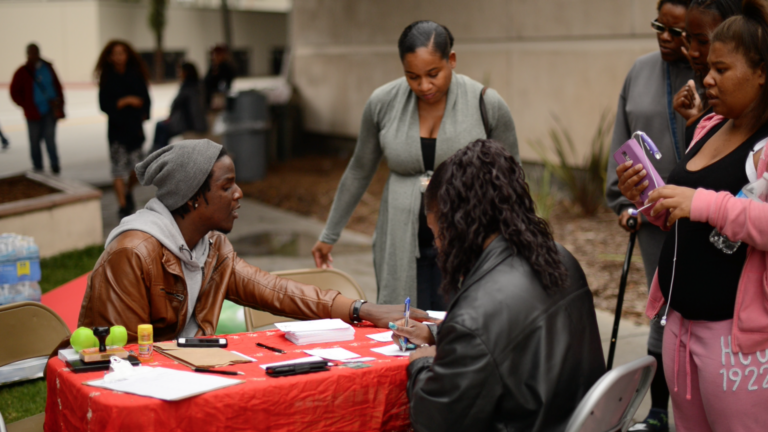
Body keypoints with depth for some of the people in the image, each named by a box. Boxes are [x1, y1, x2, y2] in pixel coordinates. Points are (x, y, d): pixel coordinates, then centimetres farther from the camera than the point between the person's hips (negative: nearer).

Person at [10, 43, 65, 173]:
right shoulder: (22, 72, -3)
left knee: (49, 137, -8)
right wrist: (27, 107, -5)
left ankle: (55, 165, -2)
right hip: (34, 112, -1)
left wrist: (59, 105, 2)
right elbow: (15, 93, -1)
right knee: (35, 140, 6)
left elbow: (57, 85, 10)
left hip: (50, 110, 1)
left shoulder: (47, 67, 6)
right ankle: (37, 166, 17)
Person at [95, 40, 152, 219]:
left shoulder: (136, 75, 5)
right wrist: (125, 101, -16)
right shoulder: (107, 78, 0)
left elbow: (145, 99, 6)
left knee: (137, 167, 2)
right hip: (117, 129, -2)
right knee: (119, 167, -7)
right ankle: (123, 205, -4)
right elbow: (104, 105, -6)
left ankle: (128, 192, 32)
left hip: (135, 128, 2)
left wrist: (143, 116, -8)